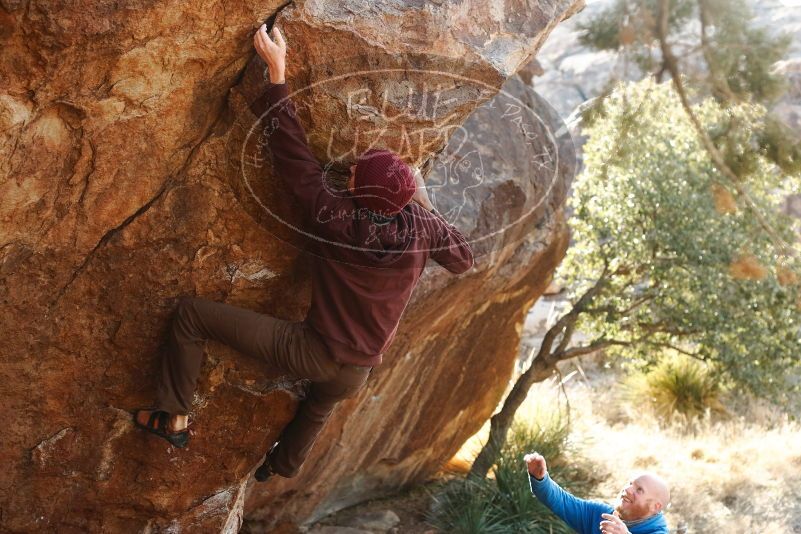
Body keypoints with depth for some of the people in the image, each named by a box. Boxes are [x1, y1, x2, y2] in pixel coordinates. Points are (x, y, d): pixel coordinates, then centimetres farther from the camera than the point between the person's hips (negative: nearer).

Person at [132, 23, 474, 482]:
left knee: (192, 312, 0)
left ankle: (176, 419, 8)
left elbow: (293, 152, -17)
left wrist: (277, 72, -11)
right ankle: (285, 464, 69)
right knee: (321, 402, 43)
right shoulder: (422, 227, -13)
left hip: (312, 354, -5)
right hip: (356, 374, 6)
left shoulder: (334, 218, -23)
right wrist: (426, 204, 13)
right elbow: (465, 260, 7)